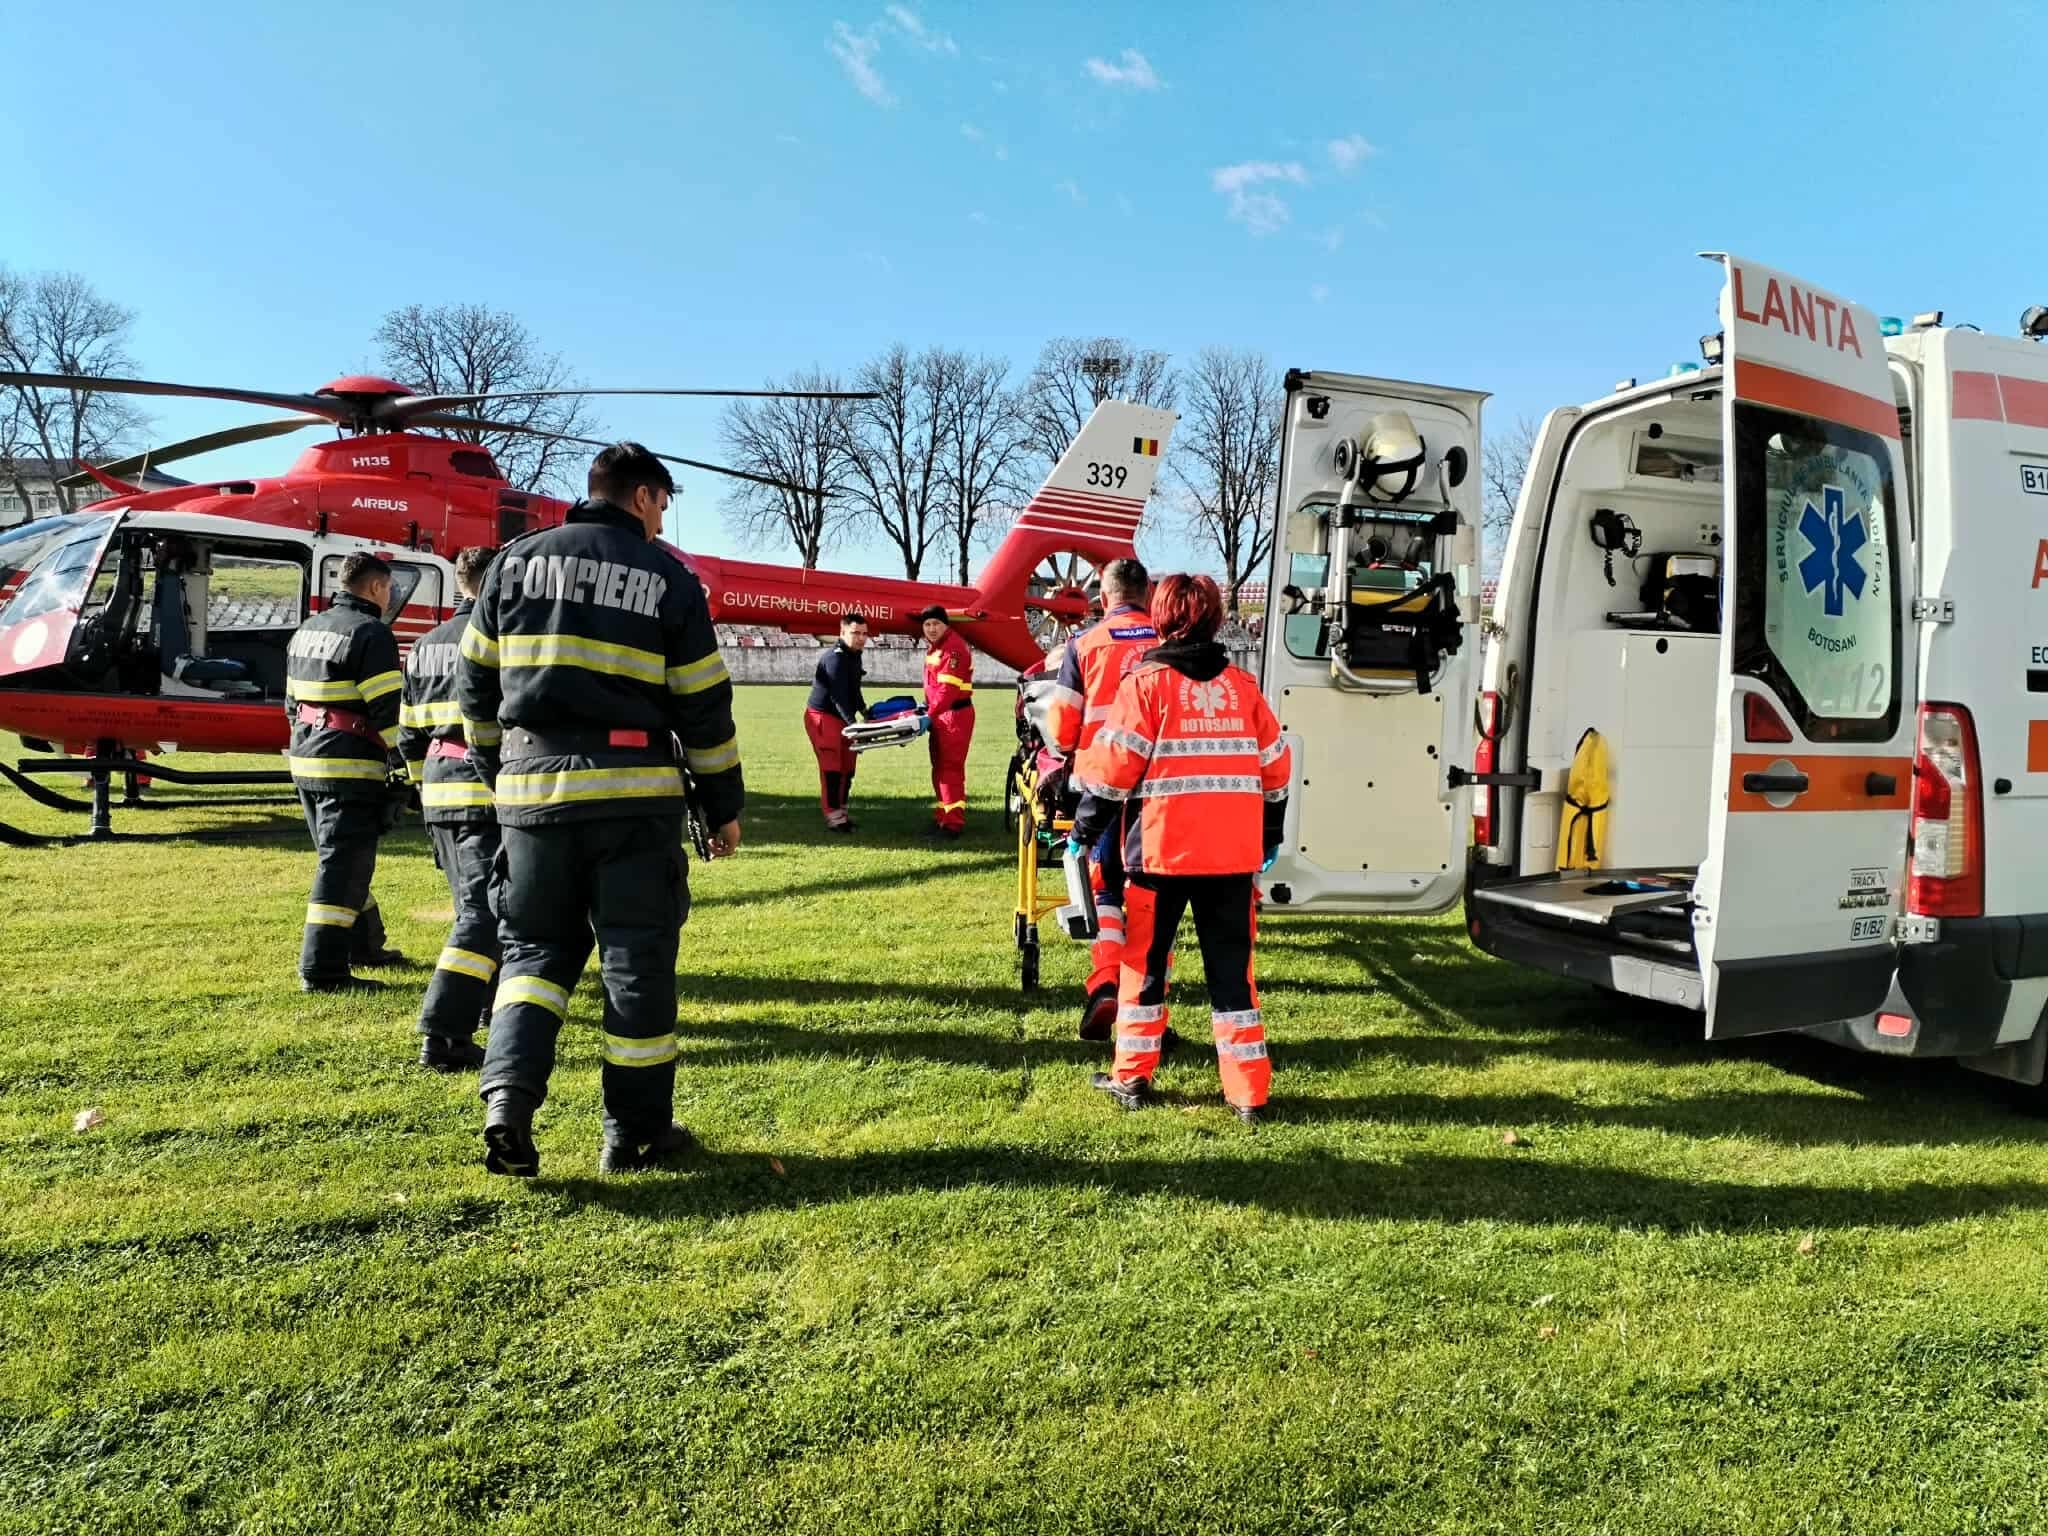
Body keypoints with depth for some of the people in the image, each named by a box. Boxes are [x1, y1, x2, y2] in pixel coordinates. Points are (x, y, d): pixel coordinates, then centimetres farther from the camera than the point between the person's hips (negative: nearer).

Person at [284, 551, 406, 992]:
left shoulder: (307, 630, 17)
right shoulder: (370, 632, -11)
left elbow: (292, 702, 21)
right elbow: (388, 710, -17)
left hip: (306, 762, 9)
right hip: (350, 766, -9)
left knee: (344, 859, 20)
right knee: (343, 866, -7)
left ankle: (364, 946, 32)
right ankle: (322, 970, -7)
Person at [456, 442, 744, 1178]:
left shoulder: (517, 561, 9)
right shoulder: (668, 577, 1)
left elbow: (476, 683, 11)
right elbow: (704, 704, 0)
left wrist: (498, 770, 24)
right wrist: (723, 805, 9)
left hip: (533, 790, 3)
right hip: (633, 794, -3)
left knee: (535, 947, 16)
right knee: (637, 962, 7)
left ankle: (508, 1096, -3)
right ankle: (636, 1132, 15)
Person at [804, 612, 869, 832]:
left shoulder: (855, 655, 10)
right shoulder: (835, 658, -21)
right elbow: (838, 696, -28)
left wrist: (863, 709, 15)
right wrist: (853, 723, -33)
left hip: (841, 717, 9)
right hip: (822, 717, -9)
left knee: (847, 765, 11)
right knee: (831, 767, -10)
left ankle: (841, 810, 20)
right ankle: (834, 816, -8)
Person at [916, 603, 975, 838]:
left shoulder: (954, 647, -17)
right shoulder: (933, 647, 16)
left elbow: (948, 688, -25)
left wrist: (930, 715, -28)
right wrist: (927, 707, 12)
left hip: (955, 714, -10)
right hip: (940, 714, 10)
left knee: (950, 768, -9)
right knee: (939, 768, 15)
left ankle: (953, 823, -7)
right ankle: (942, 818, 24)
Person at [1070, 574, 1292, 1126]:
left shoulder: (1147, 681, -4)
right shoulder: (1242, 685, 9)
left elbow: (1115, 765, -9)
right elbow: (1274, 768, 12)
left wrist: (1086, 825, 2)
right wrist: (1269, 838, 22)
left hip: (1161, 849, -3)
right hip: (1234, 851, 3)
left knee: (1143, 961, 12)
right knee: (1232, 969, 9)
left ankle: (1132, 1077, 19)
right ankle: (1248, 1093, 10)